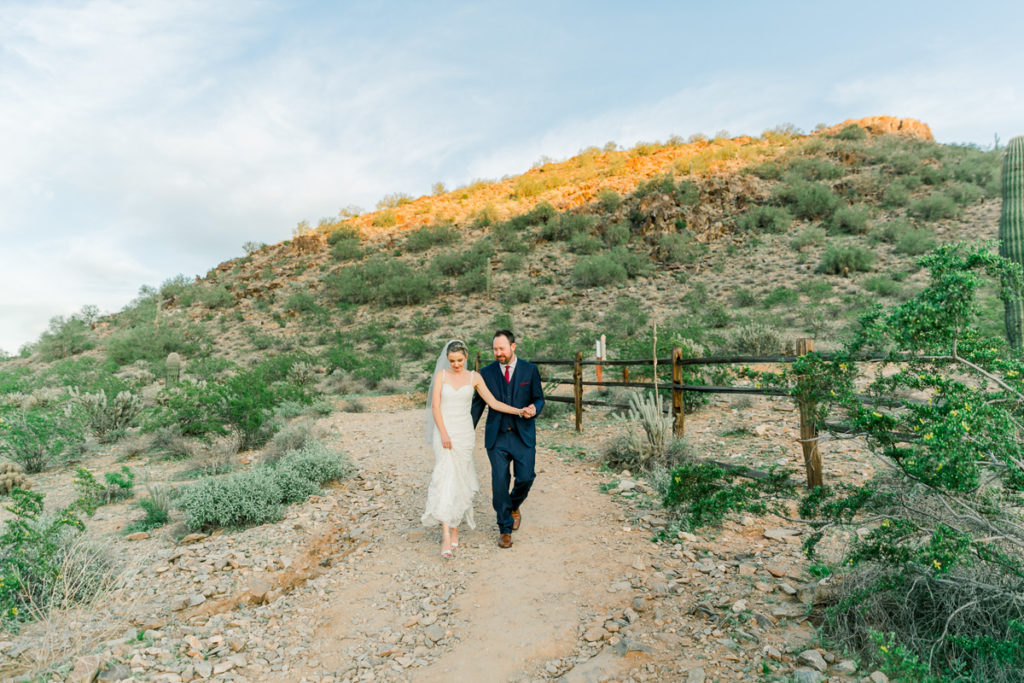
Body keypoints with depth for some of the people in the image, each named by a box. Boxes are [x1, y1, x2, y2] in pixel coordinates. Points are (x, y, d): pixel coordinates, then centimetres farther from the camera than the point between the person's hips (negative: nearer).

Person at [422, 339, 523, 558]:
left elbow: (493, 403, 3)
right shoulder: (441, 375, 2)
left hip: (464, 433, 1)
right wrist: (443, 433, -14)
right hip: (444, 431, -1)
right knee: (445, 479, -10)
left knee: (460, 480, 5)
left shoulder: (474, 377, 4)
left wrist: (518, 411, -6)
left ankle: (455, 528, 22)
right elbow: (435, 406, -4)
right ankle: (446, 536, -12)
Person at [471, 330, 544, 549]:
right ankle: (505, 529, 16)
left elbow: (539, 398, 7)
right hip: (497, 436, 0)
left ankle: (514, 506, 29)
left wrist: (534, 408, -17)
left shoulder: (530, 370, 2)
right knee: (499, 482, -1)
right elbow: (478, 404, 9)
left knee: (525, 477, -6)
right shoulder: (486, 373, 3)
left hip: (523, 435, 0)